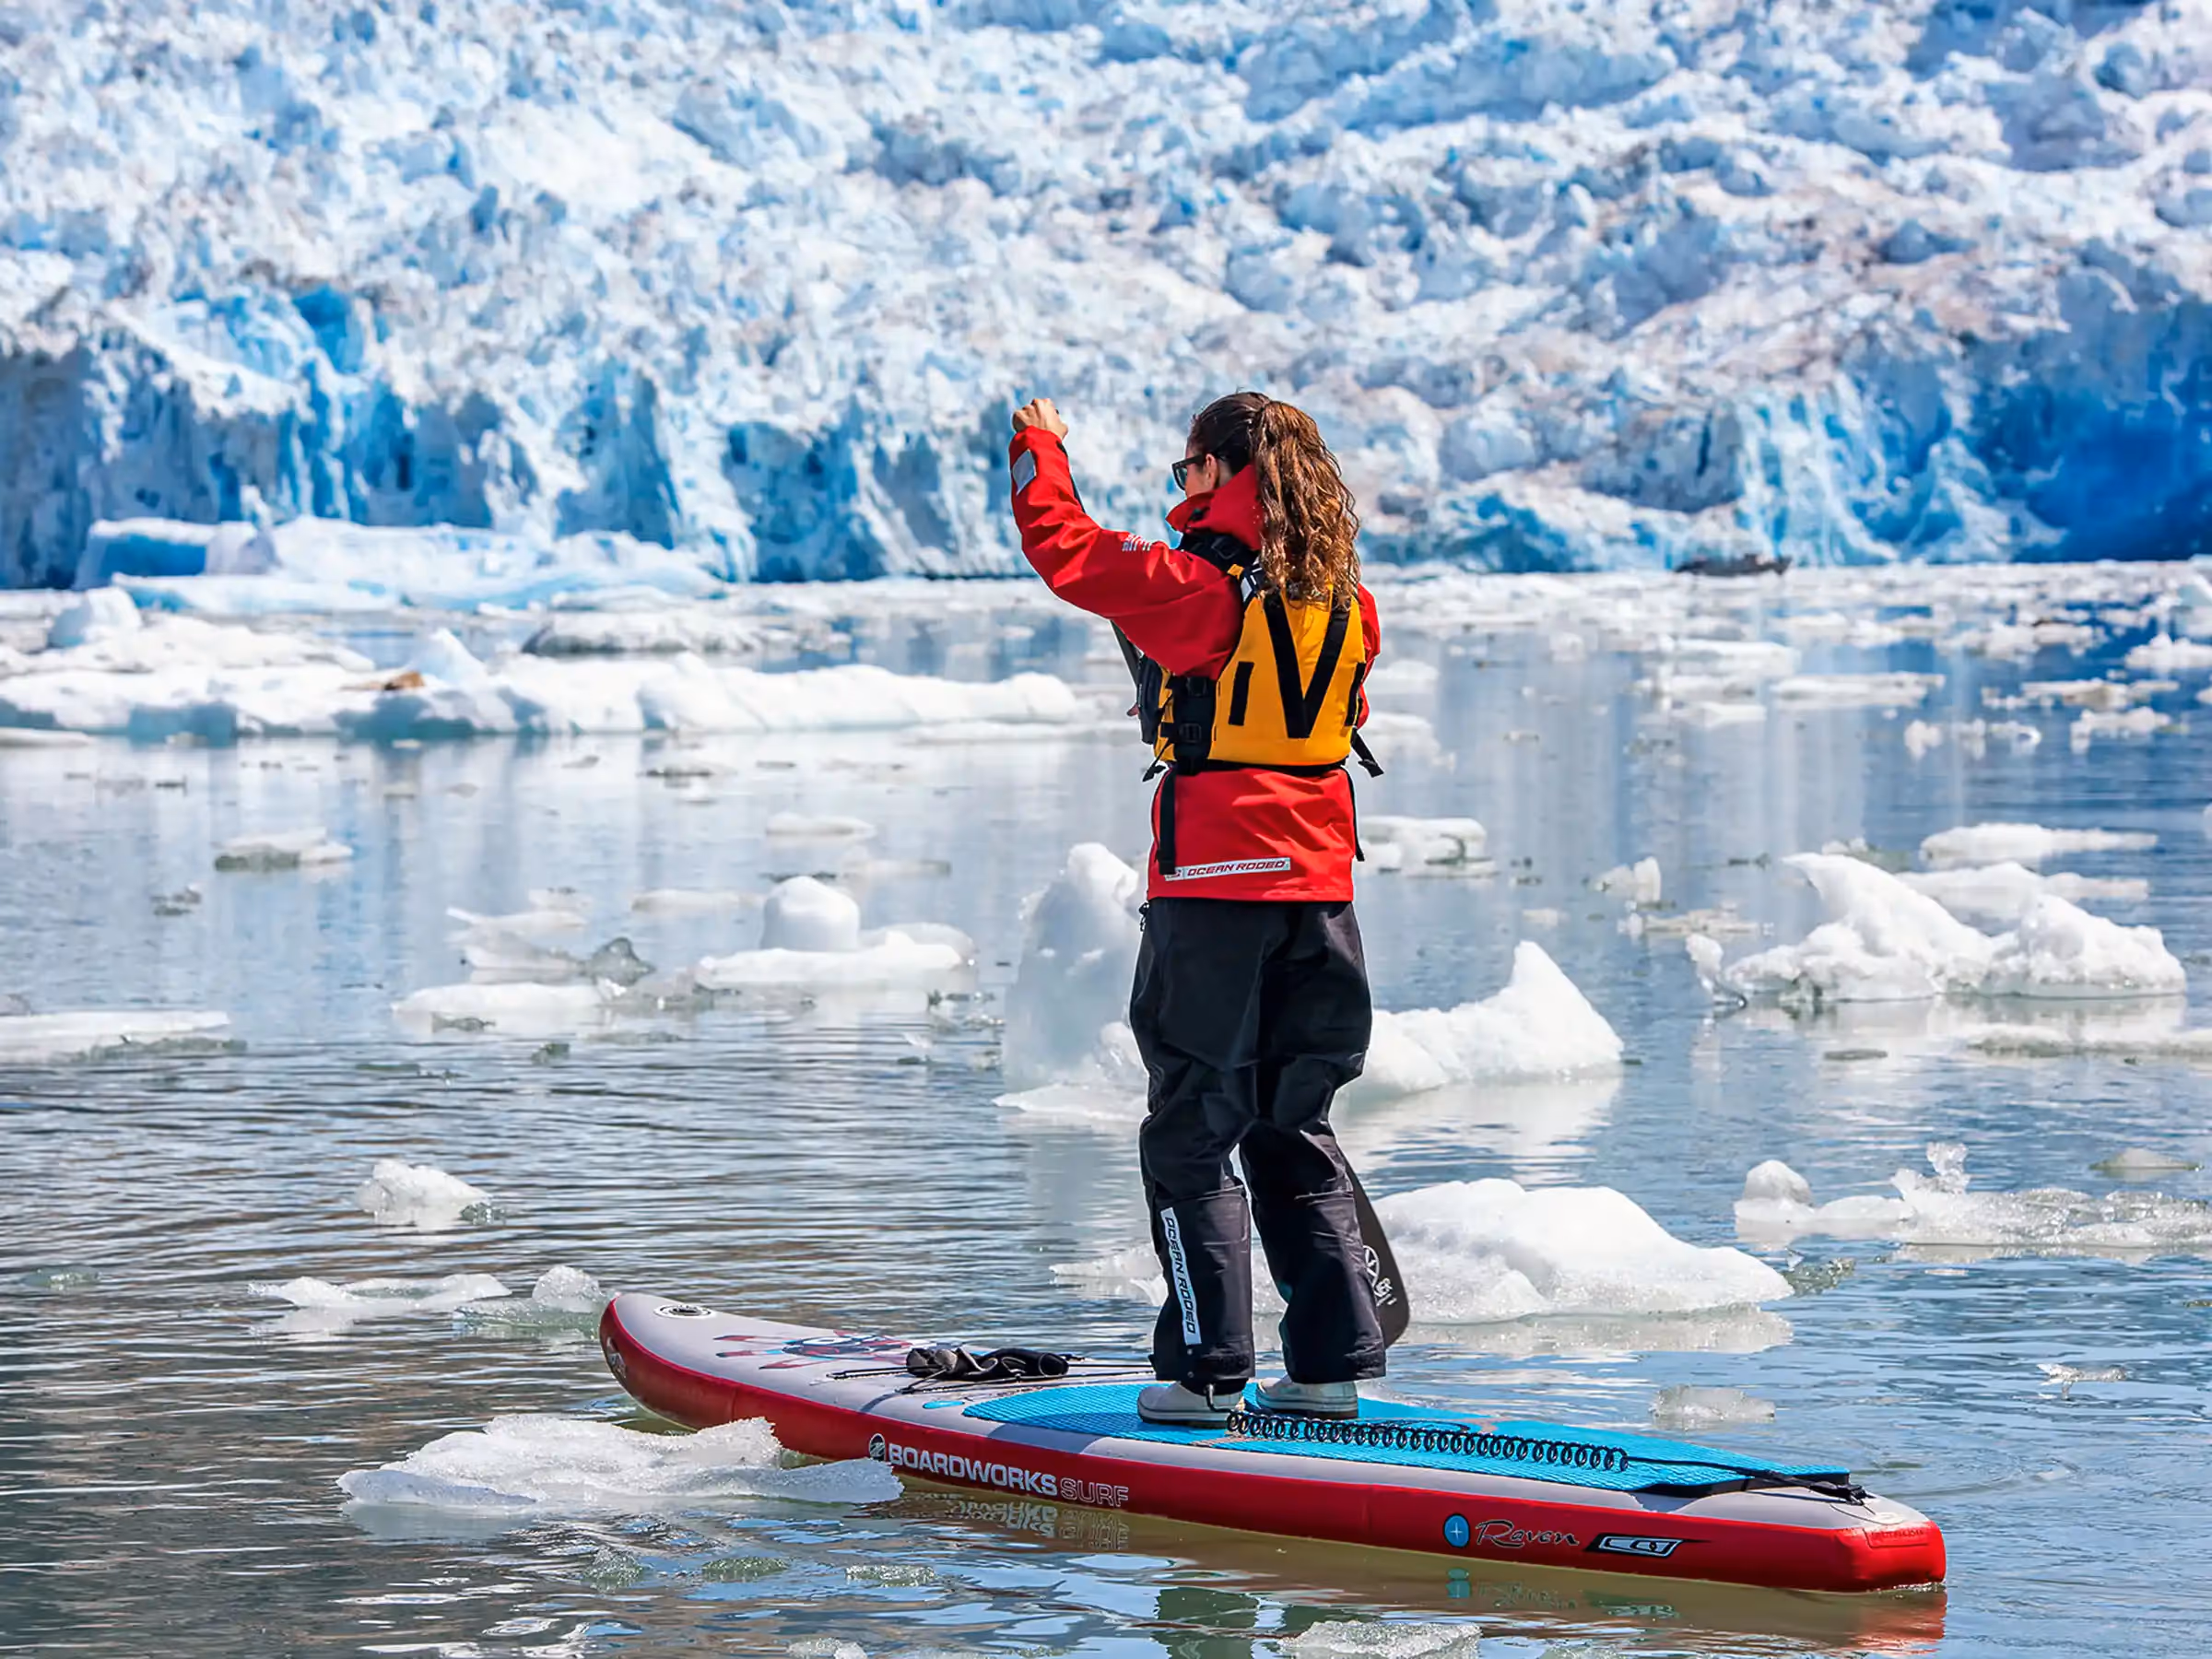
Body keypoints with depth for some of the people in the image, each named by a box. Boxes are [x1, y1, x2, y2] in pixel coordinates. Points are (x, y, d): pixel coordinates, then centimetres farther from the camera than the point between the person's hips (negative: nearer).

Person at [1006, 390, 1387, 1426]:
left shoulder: (1197, 583, -11)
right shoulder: (1346, 599, 8)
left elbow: (1061, 547, -3)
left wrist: (1039, 450, 15)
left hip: (1214, 884, -6)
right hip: (1321, 884, 6)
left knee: (1191, 1133, 1)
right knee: (1295, 1131, 14)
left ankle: (1206, 1365, -2)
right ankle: (1332, 1359, 11)